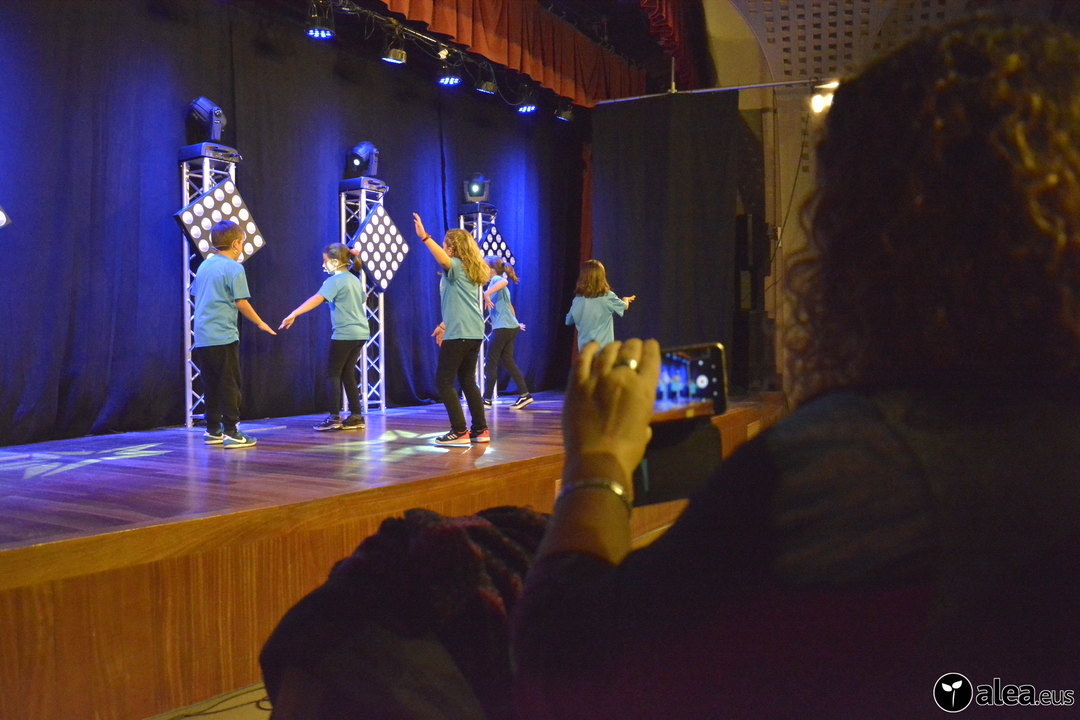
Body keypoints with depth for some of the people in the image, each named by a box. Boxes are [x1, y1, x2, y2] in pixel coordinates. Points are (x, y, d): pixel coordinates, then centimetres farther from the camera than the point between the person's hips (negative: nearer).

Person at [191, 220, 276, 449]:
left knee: (210, 385, 12)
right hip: (224, 337, -7)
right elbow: (241, 302, -11)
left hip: (202, 336, 7)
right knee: (229, 385, -3)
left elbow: (196, 296, 19)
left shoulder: (204, 265, 14)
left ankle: (213, 431, 17)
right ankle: (231, 433, -4)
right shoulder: (234, 268, -8)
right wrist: (260, 323, 0)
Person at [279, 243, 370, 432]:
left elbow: (317, 299, -26)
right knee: (347, 374, 12)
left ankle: (334, 417, -6)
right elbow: (363, 297, 31)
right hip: (360, 332, 8)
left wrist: (293, 314, -35)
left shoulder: (335, 281, -10)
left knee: (333, 374, -1)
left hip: (344, 333, -8)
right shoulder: (354, 279, 14)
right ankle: (356, 416, 10)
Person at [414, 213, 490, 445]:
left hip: (459, 334, -9)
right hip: (474, 333, 9)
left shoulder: (456, 266, -6)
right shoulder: (469, 270, 19)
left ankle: (460, 432, -6)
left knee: (443, 381, -3)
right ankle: (480, 430, 13)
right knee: (468, 381, 14)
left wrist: (424, 237, -40)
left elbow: (443, 259, -32)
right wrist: (444, 325, 28)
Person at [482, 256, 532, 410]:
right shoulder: (497, 284, 19)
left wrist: (487, 293, -42)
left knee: (491, 362, -2)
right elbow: (509, 306, 27)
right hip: (510, 327, 10)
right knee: (508, 361, 12)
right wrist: (515, 322, 33)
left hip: (502, 328, -10)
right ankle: (524, 395, 10)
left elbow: (504, 281, -35)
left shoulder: (496, 280, -9)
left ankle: (487, 400, 3)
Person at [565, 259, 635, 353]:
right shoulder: (607, 297, -9)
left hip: (584, 347, 3)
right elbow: (624, 307, 11)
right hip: (603, 347, -3)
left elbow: (569, 320, 10)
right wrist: (626, 300, 35)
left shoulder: (578, 299, -4)